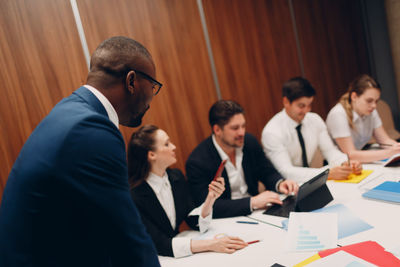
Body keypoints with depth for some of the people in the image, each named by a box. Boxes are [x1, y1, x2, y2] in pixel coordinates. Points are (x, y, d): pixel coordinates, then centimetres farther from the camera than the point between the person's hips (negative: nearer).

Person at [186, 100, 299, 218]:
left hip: (255, 213, 7)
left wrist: (279, 184, -13)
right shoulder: (197, 162, -19)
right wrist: (252, 202, -30)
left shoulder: (250, 142, -1)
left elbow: (268, 172, 11)